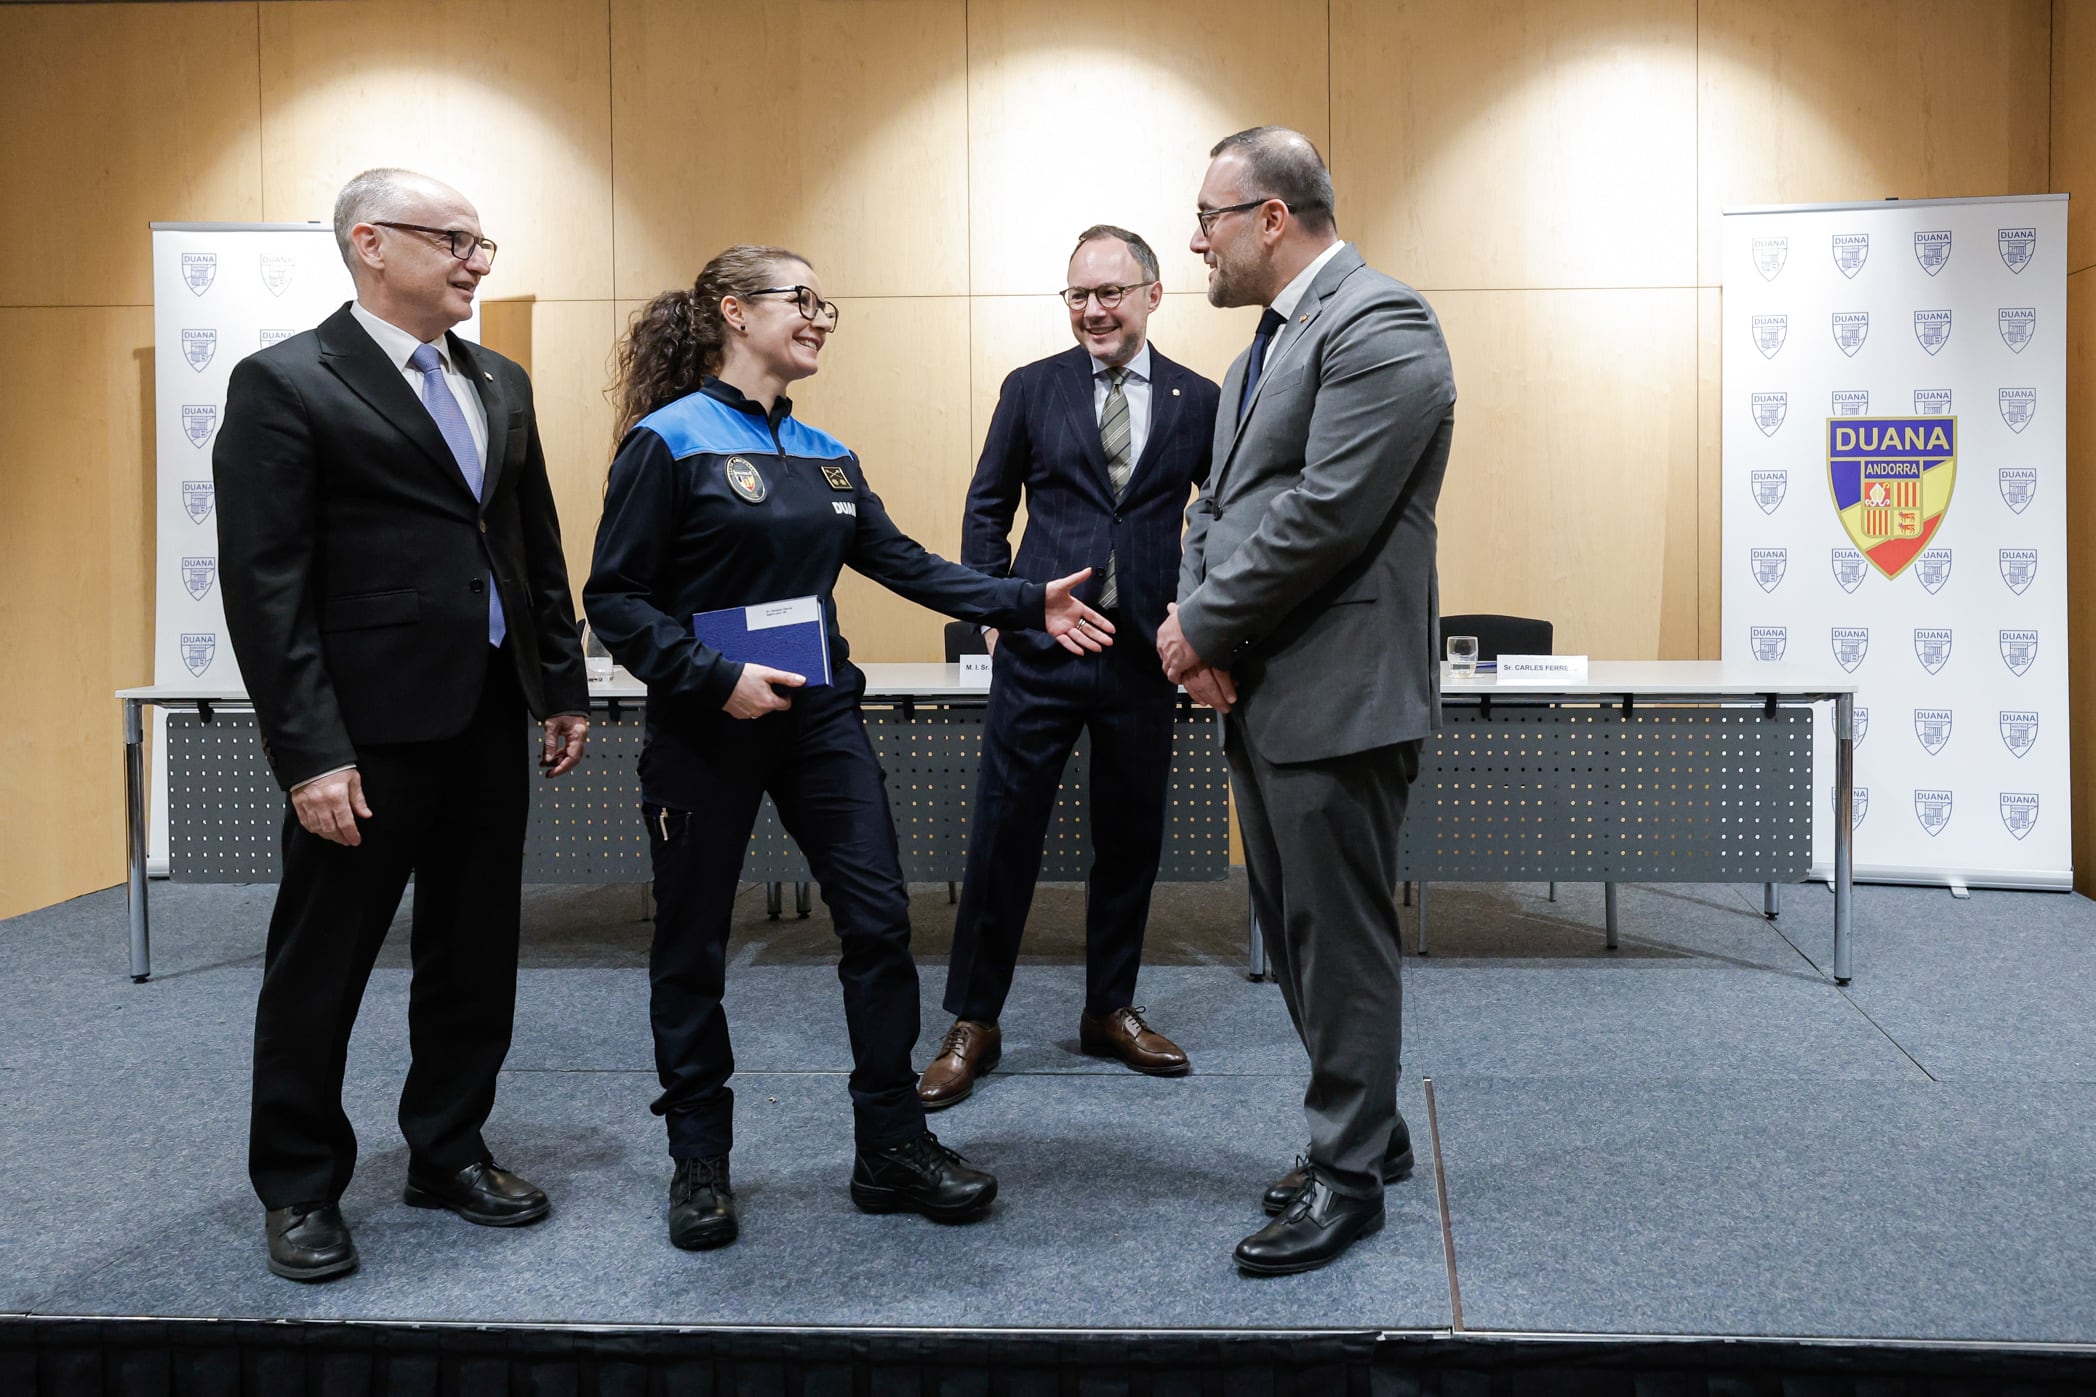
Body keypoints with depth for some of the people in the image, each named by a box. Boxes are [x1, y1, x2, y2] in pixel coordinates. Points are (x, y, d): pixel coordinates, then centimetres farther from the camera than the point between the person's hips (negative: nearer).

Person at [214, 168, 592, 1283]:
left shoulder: (500, 386, 13)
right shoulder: (284, 383, -8)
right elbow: (264, 585, -13)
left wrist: (564, 688, 11)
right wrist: (309, 753, -17)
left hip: (490, 719, 7)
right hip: (368, 730, -6)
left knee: (475, 952, 15)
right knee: (321, 964, 7)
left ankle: (448, 1152, 32)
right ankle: (299, 1188, 25)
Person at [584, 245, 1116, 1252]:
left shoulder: (824, 455, 11)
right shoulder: (667, 440, -8)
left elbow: (904, 563, 9)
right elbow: (615, 597, -11)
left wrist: (1028, 604, 1)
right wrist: (715, 677, -21)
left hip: (819, 718, 6)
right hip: (705, 729, -5)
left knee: (880, 919, 1)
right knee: (692, 944, 7)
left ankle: (893, 1150, 14)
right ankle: (700, 1162, 25)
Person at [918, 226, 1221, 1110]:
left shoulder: (1197, 402, 6)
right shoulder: (1032, 389, 5)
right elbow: (988, 507, 9)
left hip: (1144, 651, 2)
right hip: (1040, 647, -1)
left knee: (1130, 838, 10)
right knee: (1003, 834, 1)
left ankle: (1111, 1011, 27)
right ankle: (973, 1024, 14)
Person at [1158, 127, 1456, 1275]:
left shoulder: (1379, 325, -13)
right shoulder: (1266, 345, 19)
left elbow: (1326, 512, -22)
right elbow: (1219, 502, 17)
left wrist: (1206, 625, -13)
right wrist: (1196, 626, -2)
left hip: (1337, 695, -10)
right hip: (1261, 696, 10)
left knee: (1338, 939, 1)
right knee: (1292, 934, 17)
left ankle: (1347, 1176, 16)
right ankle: (1365, 1127, 33)